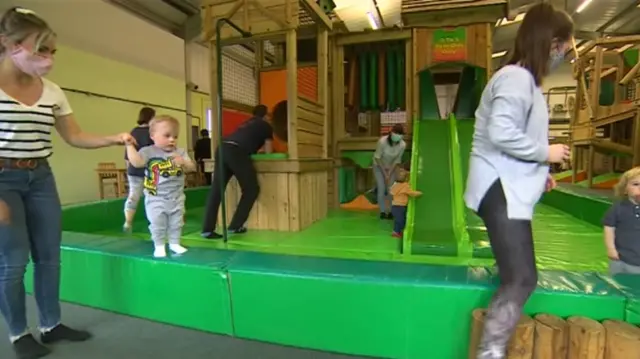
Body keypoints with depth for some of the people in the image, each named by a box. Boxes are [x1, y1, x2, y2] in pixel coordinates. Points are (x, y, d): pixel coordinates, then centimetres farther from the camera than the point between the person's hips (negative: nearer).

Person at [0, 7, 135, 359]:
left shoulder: (53, 93, 3)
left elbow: (75, 137, 8)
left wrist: (115, 139, -7)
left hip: (41, 179, 5)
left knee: (49, 256, 8)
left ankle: (51, 325, 24)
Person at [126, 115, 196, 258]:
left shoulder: (180, 152, 1)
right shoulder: (148, 152, -8)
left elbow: (192, 168, -4)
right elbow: (136, 162, -23)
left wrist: (183, 162, -24)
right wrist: (130, 145, -25)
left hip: (176, 197, 3)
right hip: (156, 198, -3)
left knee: (176, 223, 14)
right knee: (157, 224, 5)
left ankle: (174, 243, 31)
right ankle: (159, 246, 22)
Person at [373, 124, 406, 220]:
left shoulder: (403, 145, -26)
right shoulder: (382, 141, -33)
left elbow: (397, 161, -13)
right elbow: (377, 158, -21)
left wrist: (389, 174, -14)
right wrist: (385, 173, -17)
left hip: (392, 167, 2)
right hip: (379, 166, -2)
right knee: (382, 188, -9)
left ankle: (390, 211, 9)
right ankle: (382, 211, 2)